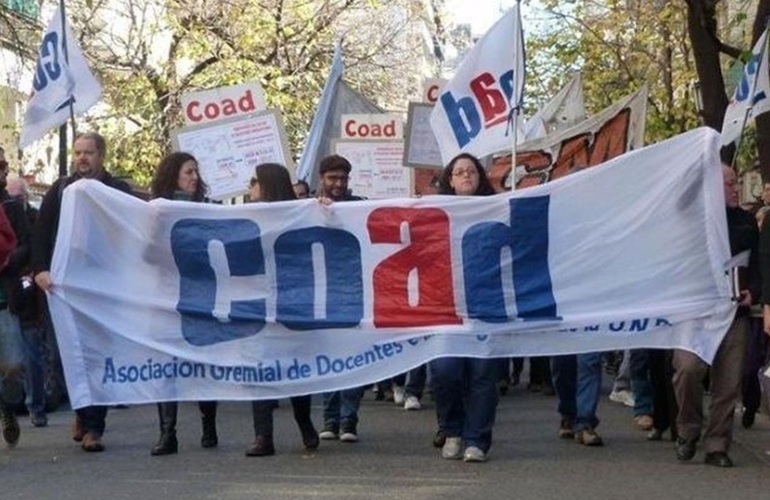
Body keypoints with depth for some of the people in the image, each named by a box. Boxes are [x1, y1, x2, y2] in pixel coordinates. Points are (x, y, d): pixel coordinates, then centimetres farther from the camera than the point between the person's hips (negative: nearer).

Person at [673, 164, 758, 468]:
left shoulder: (746, 222, 14)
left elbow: (757, 263, 17)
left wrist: (753, 291, 0)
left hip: (734, 313, 4)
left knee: (728, 383, 1)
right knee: (688, 368, -20)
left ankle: (717, 446, 13)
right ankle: (688, 431, 5)